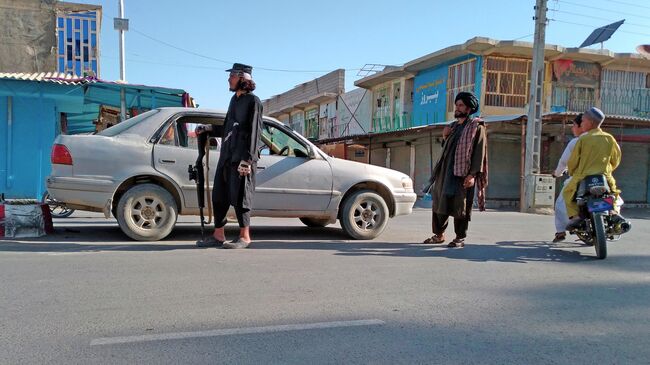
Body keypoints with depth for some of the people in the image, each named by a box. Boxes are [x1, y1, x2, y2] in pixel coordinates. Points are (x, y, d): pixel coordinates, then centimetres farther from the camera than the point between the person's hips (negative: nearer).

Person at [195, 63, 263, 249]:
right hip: (226, 156, 8)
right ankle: (218, 235, 17)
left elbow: (254, 132, -11)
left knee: (239, 197, -5)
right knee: (219, 196, 9)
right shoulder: (234, 99, 20)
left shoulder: (253, 101, -4)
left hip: (241, 157, -8)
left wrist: (247, 160, -17)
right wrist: (209, 128, 19)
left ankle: (245, 236, 5)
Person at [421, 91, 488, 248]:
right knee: (439, 202, 9)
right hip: (445, 171, 8)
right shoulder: (453, 126, 19)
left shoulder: (476, 127, -3)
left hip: (462, 173, -7)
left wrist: (473, 174, -21)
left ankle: (460, 238, 7)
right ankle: (439, 234, 20)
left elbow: (479, 152, -12)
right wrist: (445, 138, 5)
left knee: (460, 206, -3)